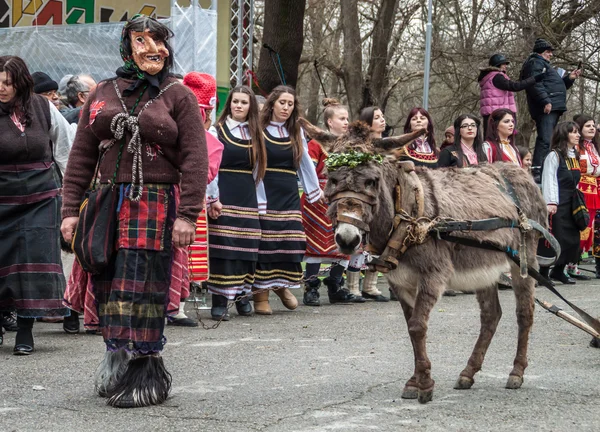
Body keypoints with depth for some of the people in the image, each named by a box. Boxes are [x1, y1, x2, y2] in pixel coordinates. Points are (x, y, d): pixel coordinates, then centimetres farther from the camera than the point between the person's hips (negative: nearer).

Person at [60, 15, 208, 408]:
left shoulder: (179, 97, 2)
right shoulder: (103, 94, 13)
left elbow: (195, 160, -5)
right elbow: (81, 156, 11)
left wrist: (187, 215, -13)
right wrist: (71, 210, 4)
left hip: (156, 206, -4)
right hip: (107, 203, 4)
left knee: (140, 290, -5)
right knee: (108, 286, 4)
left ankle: (143, 376, 3)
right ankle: (116, 364, 16)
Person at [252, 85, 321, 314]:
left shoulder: (296, 132, 13)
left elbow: (305, 162, 22)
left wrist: (315, 189, 27)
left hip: (289, 195, 4)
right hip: (263, 193, -4)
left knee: (290, 243, -1)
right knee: (263, 244, -5)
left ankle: (282, 285, 21)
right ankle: (260, 295, 3)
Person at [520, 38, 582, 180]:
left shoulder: (544, 65, 32)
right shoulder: (535, 63, -2)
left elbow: (557, 86, 37)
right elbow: (535, 84, -18)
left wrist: (569, 78, 20)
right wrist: (545, 101, -26)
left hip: (553, 108, 11)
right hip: (546, 108, -11)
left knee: (545, 140, 10)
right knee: (545, 139, -19)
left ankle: (540, 170, 12)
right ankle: (537, 171, -27)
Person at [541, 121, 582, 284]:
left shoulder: (575, 156, 16)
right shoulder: (554, 156, -8)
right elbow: (549, 180, -14)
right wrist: (550, 203, -22)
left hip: (571, 204, 8)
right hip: (558, 204, -8)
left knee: (572, 237, 6)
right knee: (555, 237, -9)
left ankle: (559, 271, 18)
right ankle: (543, 273, -1)